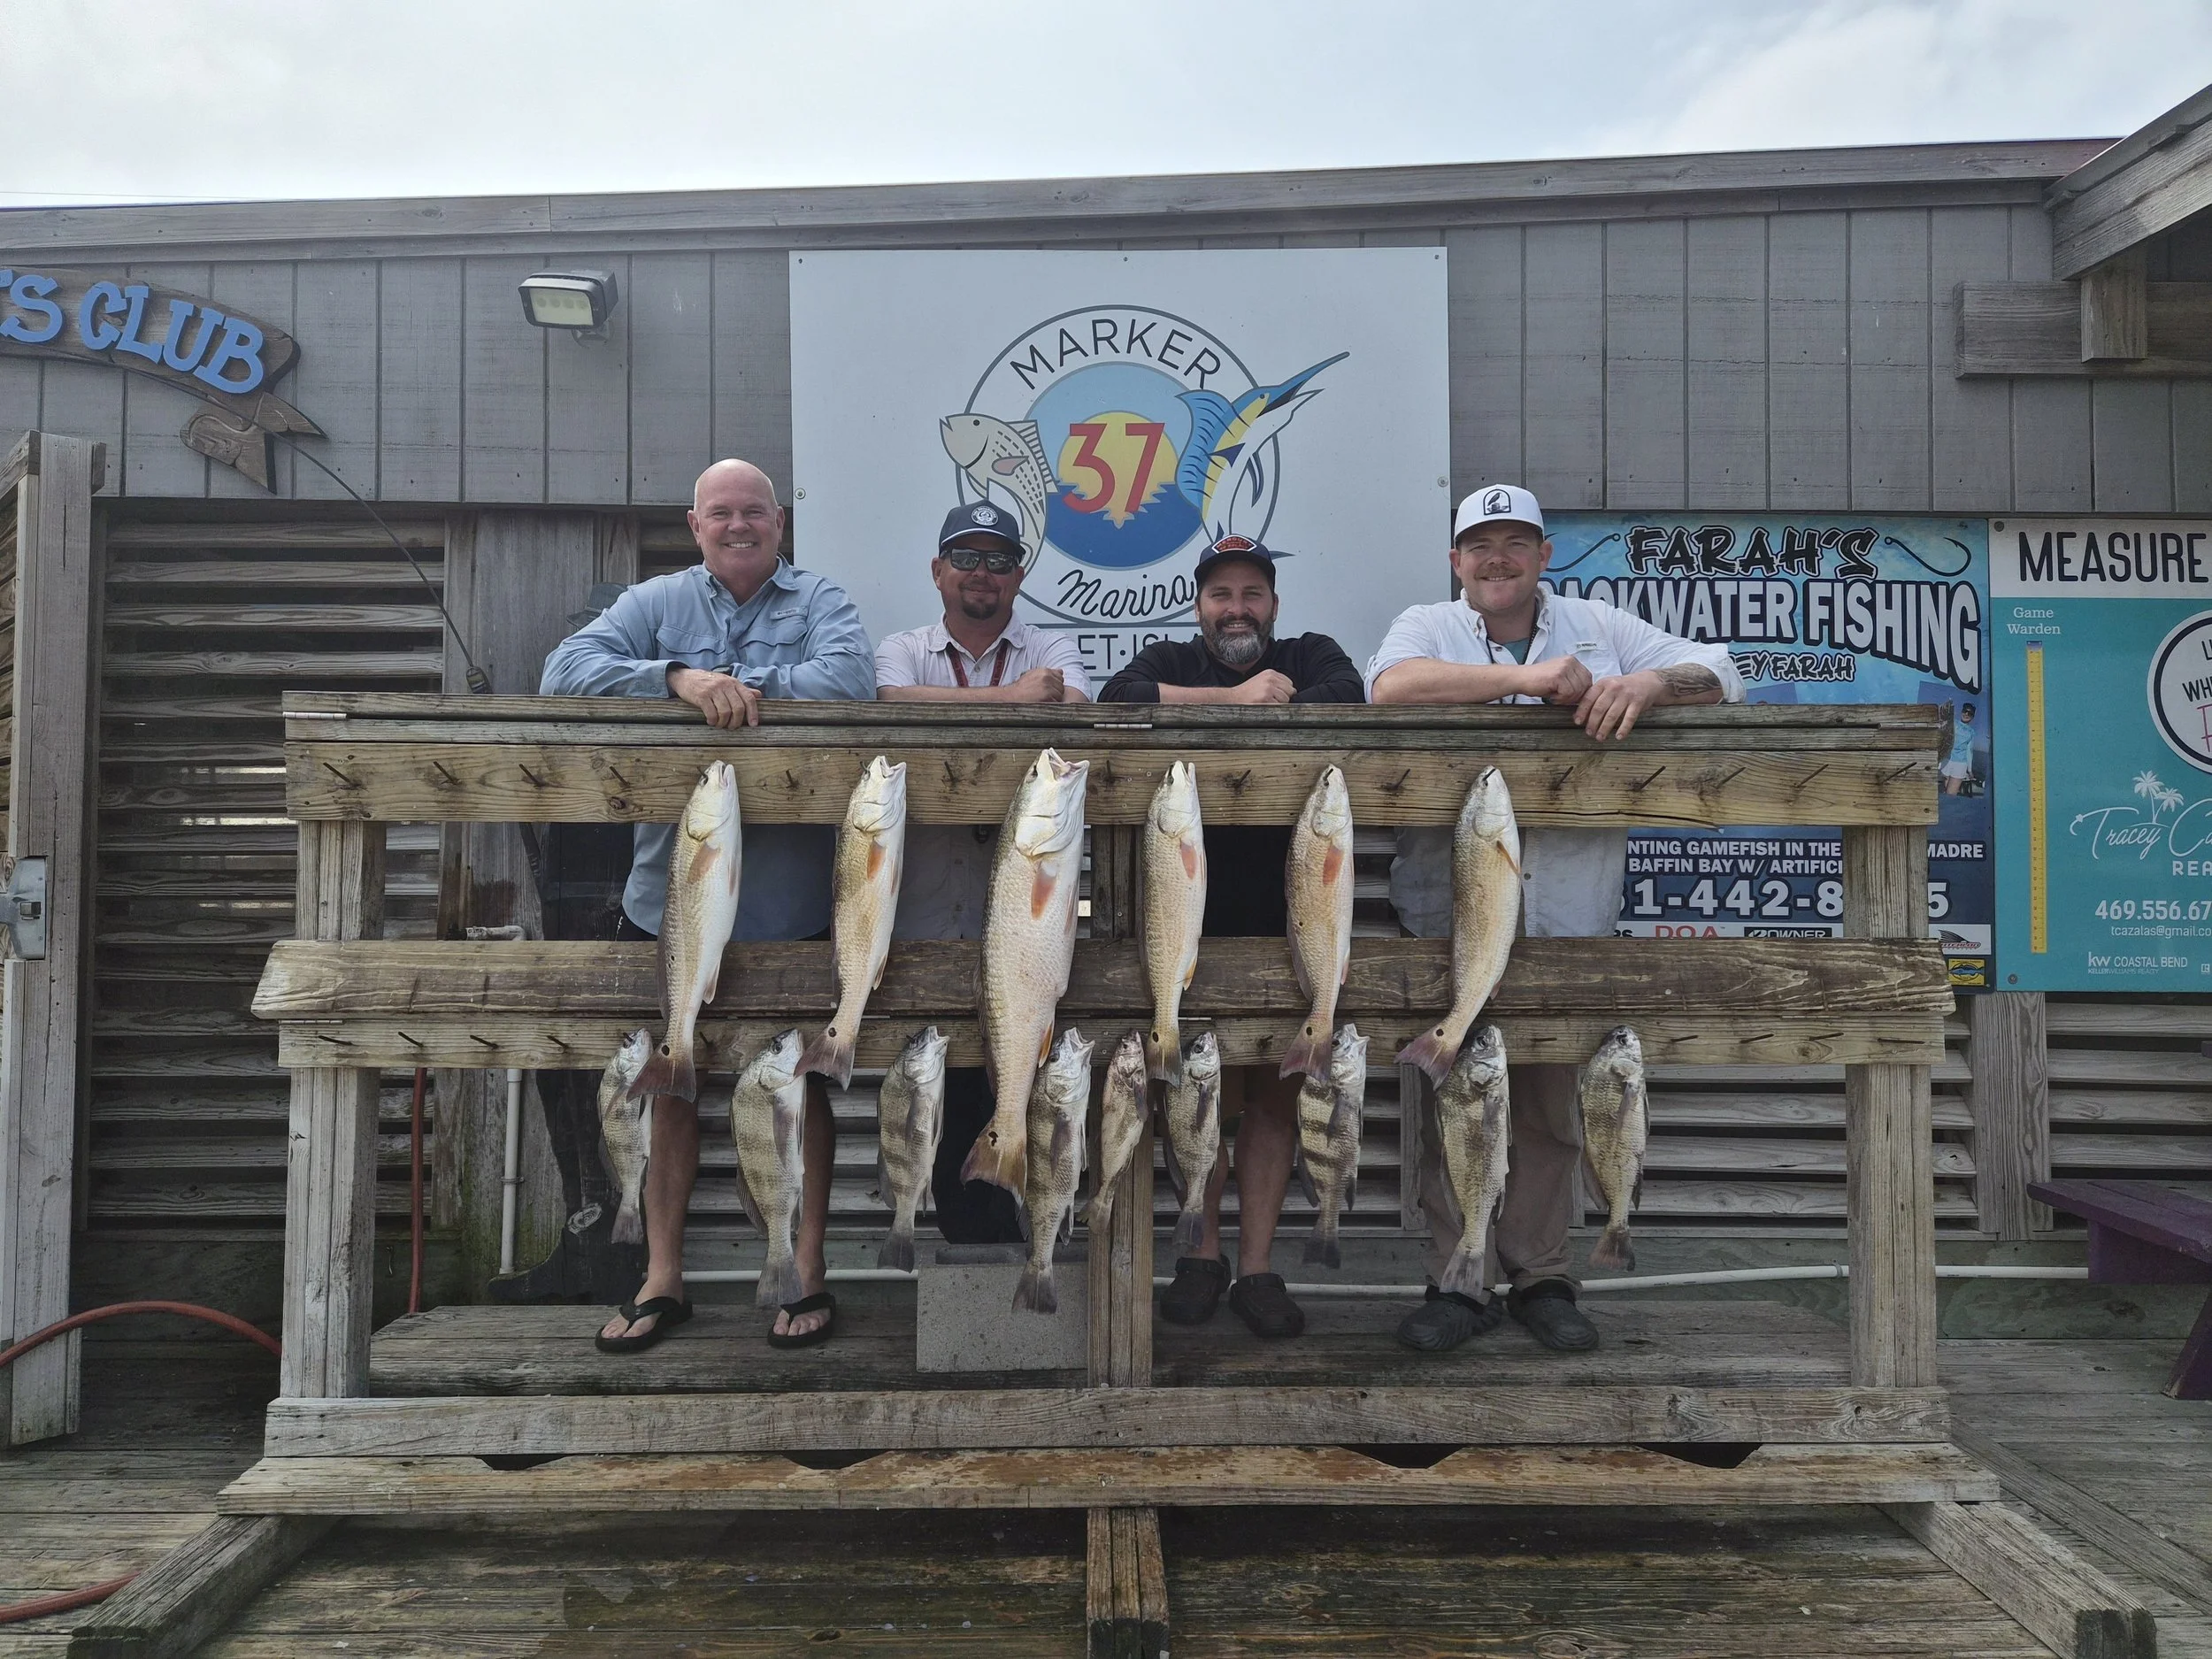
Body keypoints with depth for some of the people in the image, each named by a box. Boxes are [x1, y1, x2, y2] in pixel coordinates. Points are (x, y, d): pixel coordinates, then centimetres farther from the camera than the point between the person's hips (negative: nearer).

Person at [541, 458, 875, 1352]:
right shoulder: (657, 601, 7)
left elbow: (851, 676, -17)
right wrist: (681, 679, -22)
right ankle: (662, 1279, 26)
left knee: (800, 1083, 9)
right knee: (671, 1085, 11)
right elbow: (566, 670, -8)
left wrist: (742, 689, -16)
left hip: (788, 901, -2)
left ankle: (808, 1273, 23)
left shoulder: (819, 599, 3)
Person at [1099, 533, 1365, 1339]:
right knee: (1209, 1088, 5)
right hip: (1196, 917, 0)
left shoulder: (1311, 656, 9)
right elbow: (1119, 700, -13)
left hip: (1288, 917, 1)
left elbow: (1346, 699, -15)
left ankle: (1256, 1268, 16)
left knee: (1275, 1092, 6)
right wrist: (1239, 699, -14)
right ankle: (1203, 1254, 22)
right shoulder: (1170, 661, 9)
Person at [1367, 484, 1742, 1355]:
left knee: (1551, 1112, 9)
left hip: (1567, 920, 2)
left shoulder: (1598, 626, 11)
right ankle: (1462, 1282, 16)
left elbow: (1719, 673, 6)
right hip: (1450, 920, -1)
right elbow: (1392, 684, -17)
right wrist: (1525, 677, -23)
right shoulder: (1426, 627, 6)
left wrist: (1645, 684, -16)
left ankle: (1540, 1277, 23)